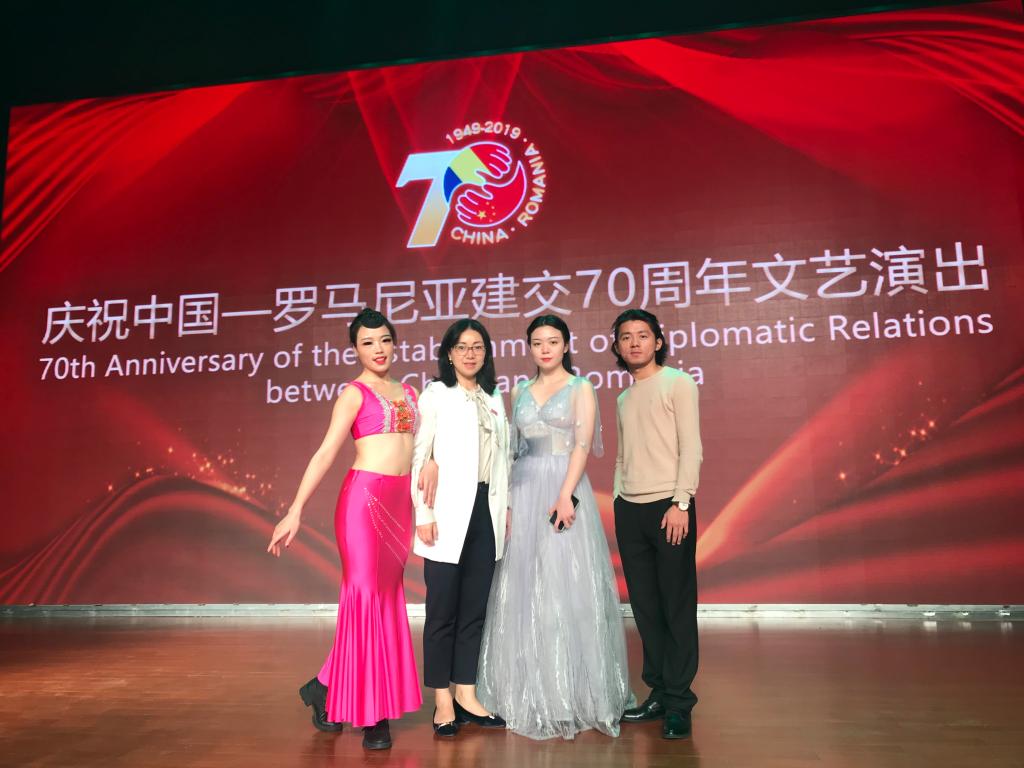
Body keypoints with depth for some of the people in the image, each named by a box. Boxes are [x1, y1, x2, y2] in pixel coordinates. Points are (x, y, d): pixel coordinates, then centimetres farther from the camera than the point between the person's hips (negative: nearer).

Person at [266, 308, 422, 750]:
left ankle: (327, 688, 22)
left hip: (400, 502, 6)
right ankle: (372, 714, 9)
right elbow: (326, 453, -8)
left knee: (387, 597, 7)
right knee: (366, 594, -2)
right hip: (364, 497, -6)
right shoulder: (354, 394, -1)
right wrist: (296, 511, -14)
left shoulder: (409, 393, 16)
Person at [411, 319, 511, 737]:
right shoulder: (435, 395, 0)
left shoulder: (495, 399, 15)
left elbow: (501, 456, 16)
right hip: (449, 513, -5)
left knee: (475, 608, 9)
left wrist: (505, 505, 8)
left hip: (487, 512, 5)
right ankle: (443, 702, 12)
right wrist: (423, 513, -11)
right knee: (443, 609, 1)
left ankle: (466, 695, 20)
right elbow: (418, 457, -5)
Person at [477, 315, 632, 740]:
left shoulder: (580, 388, 1)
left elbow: (583, 444, -9)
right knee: (524, 588, 6)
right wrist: (507, 499, 4)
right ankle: (530, 692, 18)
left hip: (564, 487, -4)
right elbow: (511, 448, 13)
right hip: (525, 492, 4)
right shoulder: (520, 391, 14)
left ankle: (572, 689, 10)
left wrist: (565, 495, -21)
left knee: (566, 585, -3)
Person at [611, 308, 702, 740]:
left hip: (668, 508, -6)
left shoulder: (677, 384, 0)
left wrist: (680, 504, -14)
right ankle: (658, 692, 19)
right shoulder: (624, 398, 19)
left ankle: (679, 703, 5)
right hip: (629, 510, 6)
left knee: (678, 607, -2)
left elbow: (691, 448, -7)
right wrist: (618, 502, 10)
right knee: (645, 607, 9)